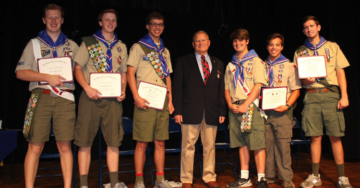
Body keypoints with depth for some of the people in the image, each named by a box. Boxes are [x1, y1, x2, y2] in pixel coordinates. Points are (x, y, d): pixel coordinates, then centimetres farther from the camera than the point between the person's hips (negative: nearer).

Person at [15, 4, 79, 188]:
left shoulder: (72, 46, 17)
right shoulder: (34, 44, 13)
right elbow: (20, 72, 4)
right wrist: (48, 78, -8)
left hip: (65, 98, 1)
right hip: (41, 97, -1)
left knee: (65, 147, 1)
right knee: (35, 147, -1)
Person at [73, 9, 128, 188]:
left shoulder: (121, 47, 16)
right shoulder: (88, 42, 7)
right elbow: (77, 69, 2)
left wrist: (123, 91, 0)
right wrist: (87, 88, -13)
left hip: (113, 99, 3)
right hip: (91, 97, -2)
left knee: (114, 141, 3)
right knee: (85, 141, 0)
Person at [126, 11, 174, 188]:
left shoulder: (165, 51, 19)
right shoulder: (138, 47, 4)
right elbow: (130, 73, -4)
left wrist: (170, 100, 10)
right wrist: (136, 97, -14)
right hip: (145, 101, -5)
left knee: (160, 142, 7)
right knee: (142, 143, -3)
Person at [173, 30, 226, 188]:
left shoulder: (218, 64, 16)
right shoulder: (183, 62, 7)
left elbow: (221, 90, 13)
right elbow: (177, 88, 2)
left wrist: (222, 111, 6)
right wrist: (177, 111, -6)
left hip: (211, 112, 3)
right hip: (190, 111, -2)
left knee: (210, 146, 8)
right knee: (188, 146, 1)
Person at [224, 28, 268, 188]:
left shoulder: (255, 61, 3)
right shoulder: (230, 65, 18)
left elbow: (259, 85, -7)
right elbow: (227, 88, 16)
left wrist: (245, 105, -14)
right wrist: (230, 104, -2)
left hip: (251, 105, -5)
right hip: (235, 108, 5)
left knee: (257, 143, -7)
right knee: (242, 143, 8)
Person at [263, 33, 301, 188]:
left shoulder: (289, 66, 5)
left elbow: (296, 90, 1)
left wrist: (287, 105, -14)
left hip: (282, 111, -3)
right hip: (265, 110, 3)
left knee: (283, 143, -5)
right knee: (267, 143, 5)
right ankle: (269, 175, 17)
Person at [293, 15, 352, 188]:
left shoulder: (332, 46, 10)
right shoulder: (300, 52, 13)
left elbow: (340, 72, 5)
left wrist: (344, 96, -4)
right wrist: (305, 80, -11)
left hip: (330, 94, -1)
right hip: (311, 96, 1)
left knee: (335, 136, -2)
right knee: (315, 137, 3)